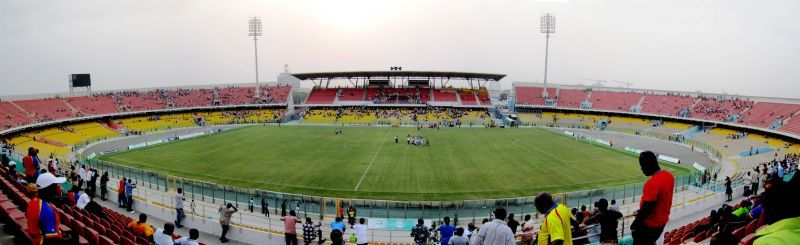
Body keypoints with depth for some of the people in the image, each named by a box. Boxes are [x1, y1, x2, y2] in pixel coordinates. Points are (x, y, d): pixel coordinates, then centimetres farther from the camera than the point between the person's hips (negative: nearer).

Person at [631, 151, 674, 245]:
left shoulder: (652, 183, -31)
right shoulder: (669, 176, -2)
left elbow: (646, 208, -26)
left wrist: (634, 224, -13)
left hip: (650, 224, -8)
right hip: (662, 221, 8)